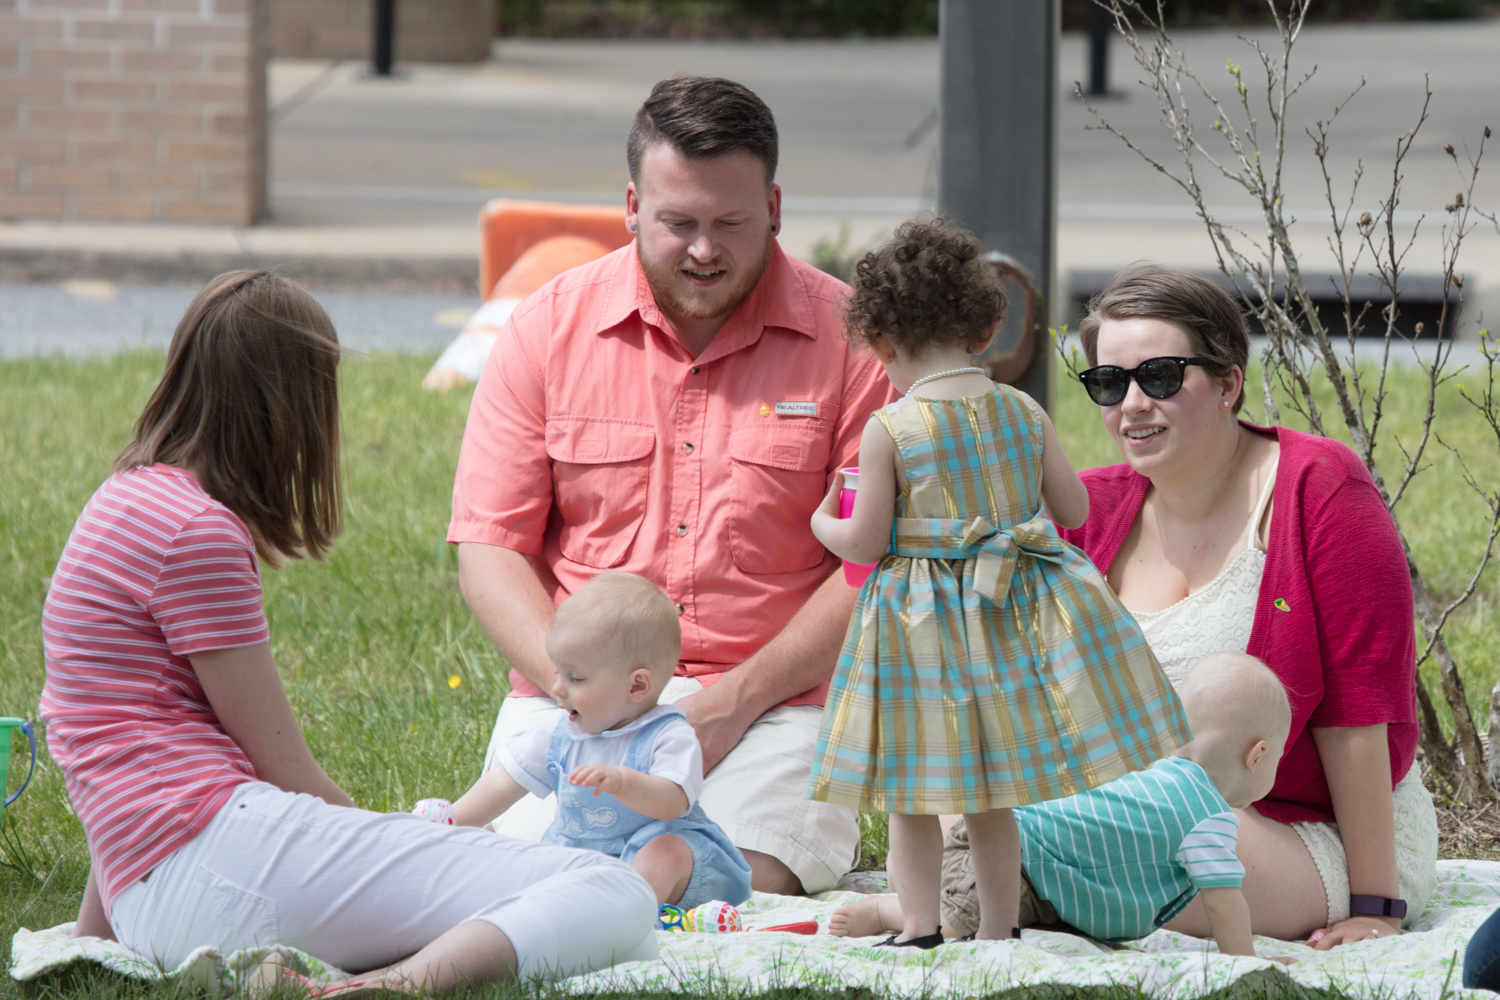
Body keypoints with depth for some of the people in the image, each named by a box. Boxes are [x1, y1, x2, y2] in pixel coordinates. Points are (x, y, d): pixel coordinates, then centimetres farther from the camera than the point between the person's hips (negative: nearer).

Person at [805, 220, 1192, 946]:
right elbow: (1074, 510, 5)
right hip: (1018, 612, 4)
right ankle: (998, 928, 19)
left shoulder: (889, 430, -13)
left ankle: (920, 930, 2)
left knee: (911, 791, 6)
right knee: (991, 793, 16)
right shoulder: (1025, 415, -1)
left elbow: (866, 543, -12)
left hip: (923, 622, -4)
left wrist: (826, 525, 10)